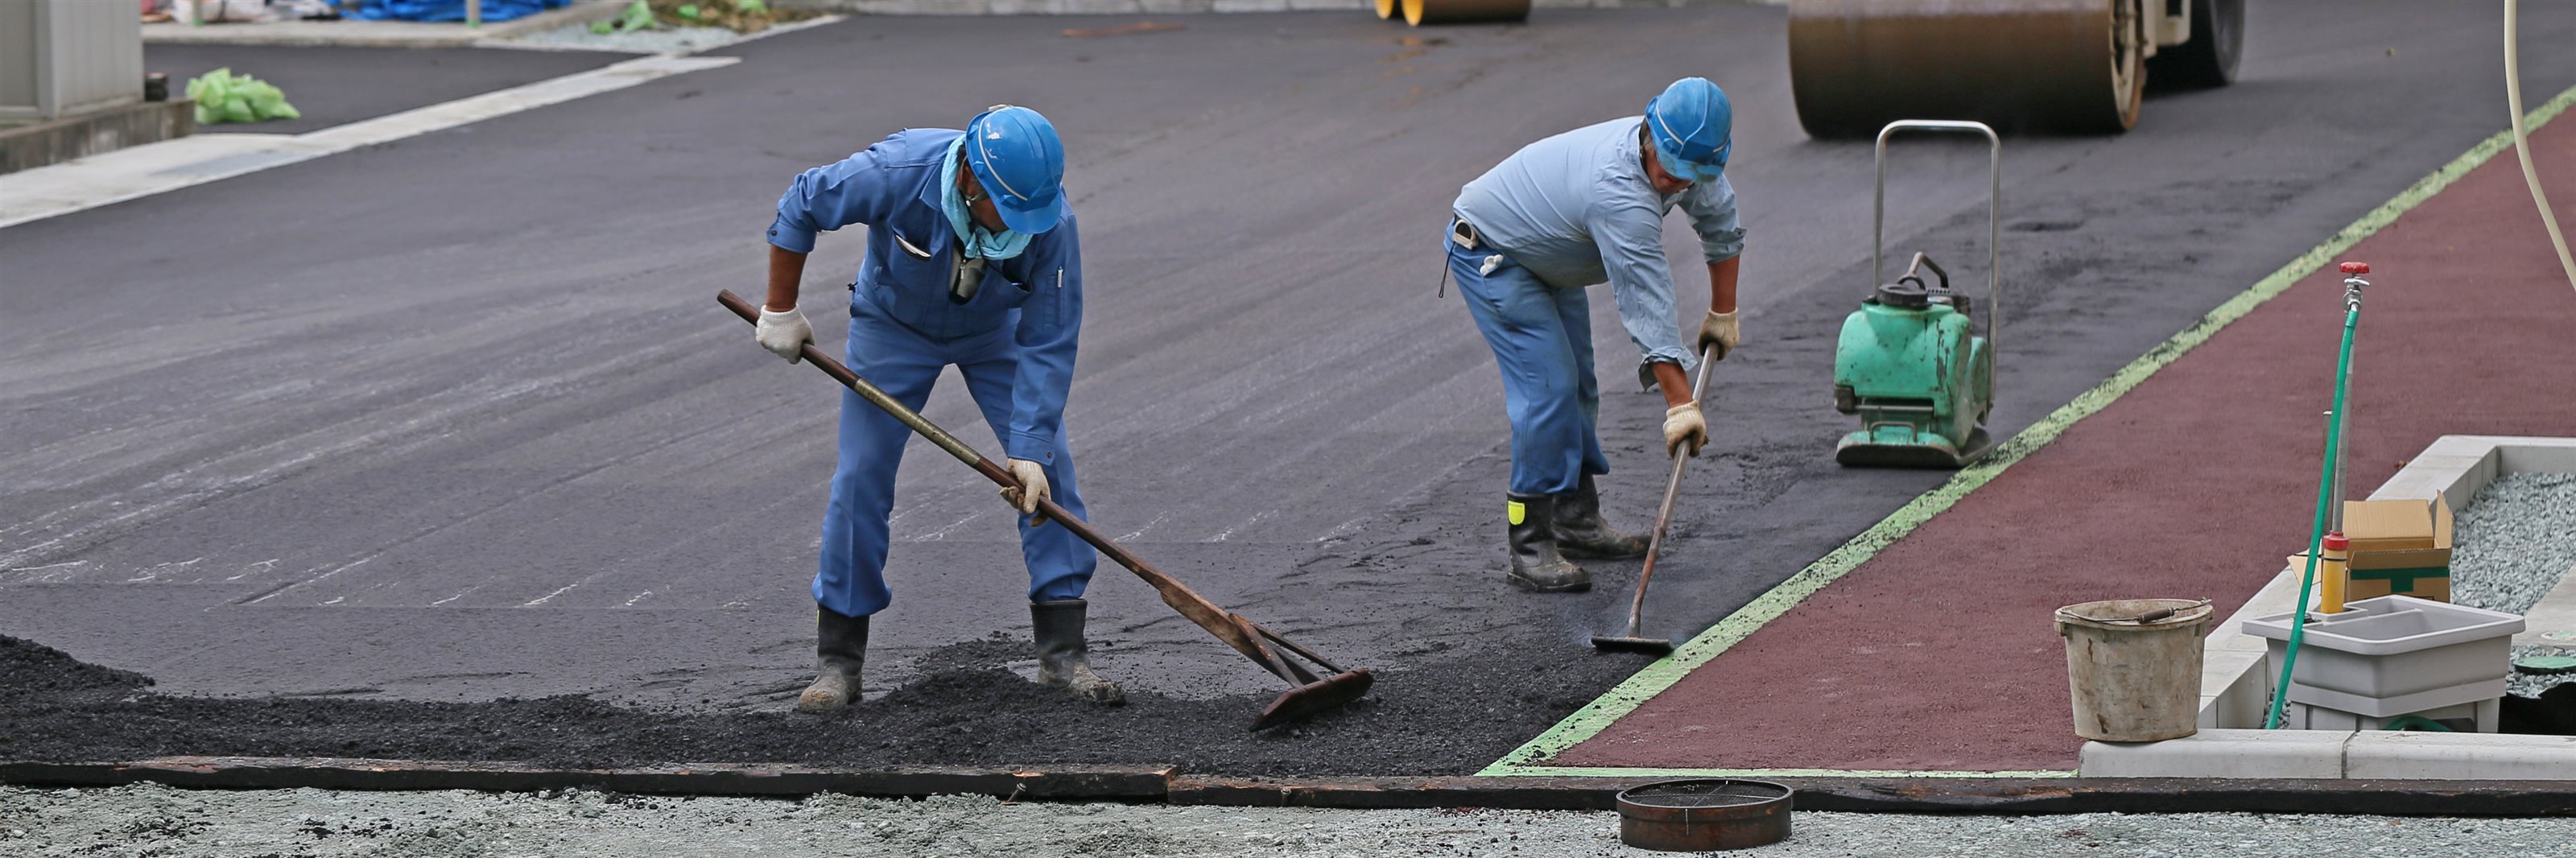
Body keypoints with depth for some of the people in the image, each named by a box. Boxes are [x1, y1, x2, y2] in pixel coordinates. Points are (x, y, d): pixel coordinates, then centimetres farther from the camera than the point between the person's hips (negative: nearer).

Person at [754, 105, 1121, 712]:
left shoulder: (1052, 222, -33)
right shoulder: (898, 174, -38)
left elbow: (1047, 345, -26)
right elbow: (800, 209, -20)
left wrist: (1030, 450, -31)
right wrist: (781, 312, -13)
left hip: (996, 331, 1)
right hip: (895, 325, -1)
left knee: (1048, 472, -10)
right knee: (861, 478, -7)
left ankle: (1063, 651, -2)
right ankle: (838, 663, 3)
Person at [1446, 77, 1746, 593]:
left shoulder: (1686, 158, -12)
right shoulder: (1618, 192, -39)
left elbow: (1720, 220, 10)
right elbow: (1648, 306, -38)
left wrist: (1723, 314, 16)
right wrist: (1680, 404, -37)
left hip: (1546, 256, 10)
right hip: (1489, 254, -10)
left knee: (1578, 386, 14)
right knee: (1548, 387, -19)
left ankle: (1577, 520, 26)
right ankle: (1530, 548, -18)